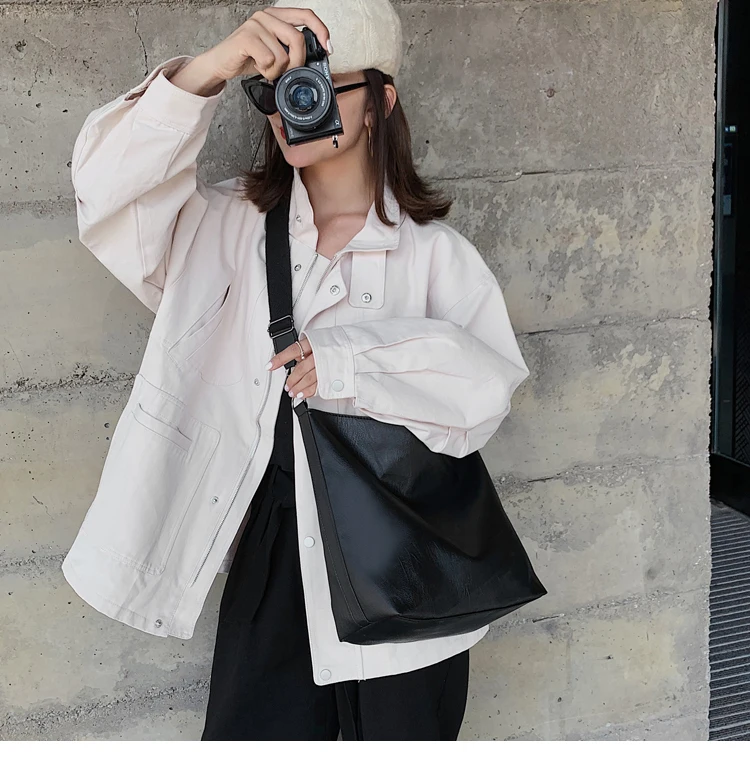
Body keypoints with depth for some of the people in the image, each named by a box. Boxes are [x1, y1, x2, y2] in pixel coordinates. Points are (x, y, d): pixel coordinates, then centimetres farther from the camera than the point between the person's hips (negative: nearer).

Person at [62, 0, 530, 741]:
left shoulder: (430, 248, -4)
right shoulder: (230, 225, 3)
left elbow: (487, 381, -15)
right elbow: (110, 181, -12)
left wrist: (347, 360, -22)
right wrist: (211, 67, -23)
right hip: (272, 557, 2)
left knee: (399, 732, 14)